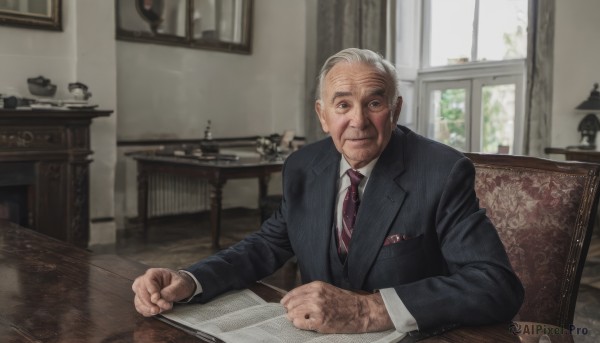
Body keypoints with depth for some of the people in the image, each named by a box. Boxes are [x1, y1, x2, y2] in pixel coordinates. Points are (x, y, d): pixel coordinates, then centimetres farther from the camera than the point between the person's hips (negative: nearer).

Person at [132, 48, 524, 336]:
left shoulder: (444, 173, -15)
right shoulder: (302, 168, 1)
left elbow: (499, 286, -22)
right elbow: (269, 244, 9)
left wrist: (369, 309, -34)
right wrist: (189, 281, -10)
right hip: (319, 334, 3)